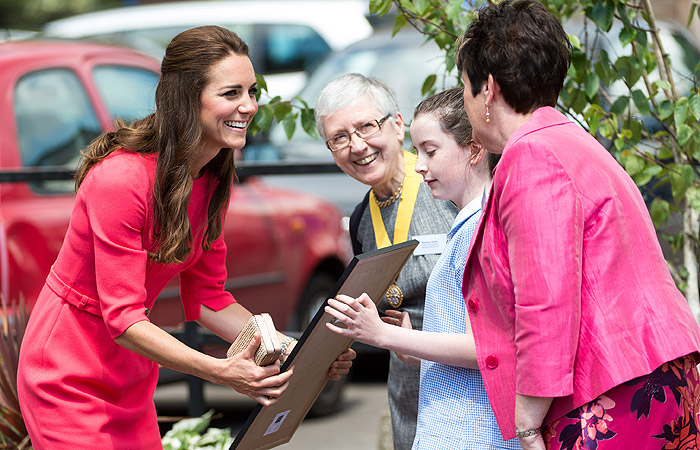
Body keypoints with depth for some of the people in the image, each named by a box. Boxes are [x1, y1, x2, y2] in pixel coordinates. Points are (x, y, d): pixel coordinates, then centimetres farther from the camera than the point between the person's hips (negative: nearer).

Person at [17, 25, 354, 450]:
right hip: (71, 380, -7)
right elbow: (123, 318, -27)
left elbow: (208, 298, 3)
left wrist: (296, 349, -10)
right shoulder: (121, 179, -27)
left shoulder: (213, 179, -1)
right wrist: (223, 371, -37)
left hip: (132, 379, 8)